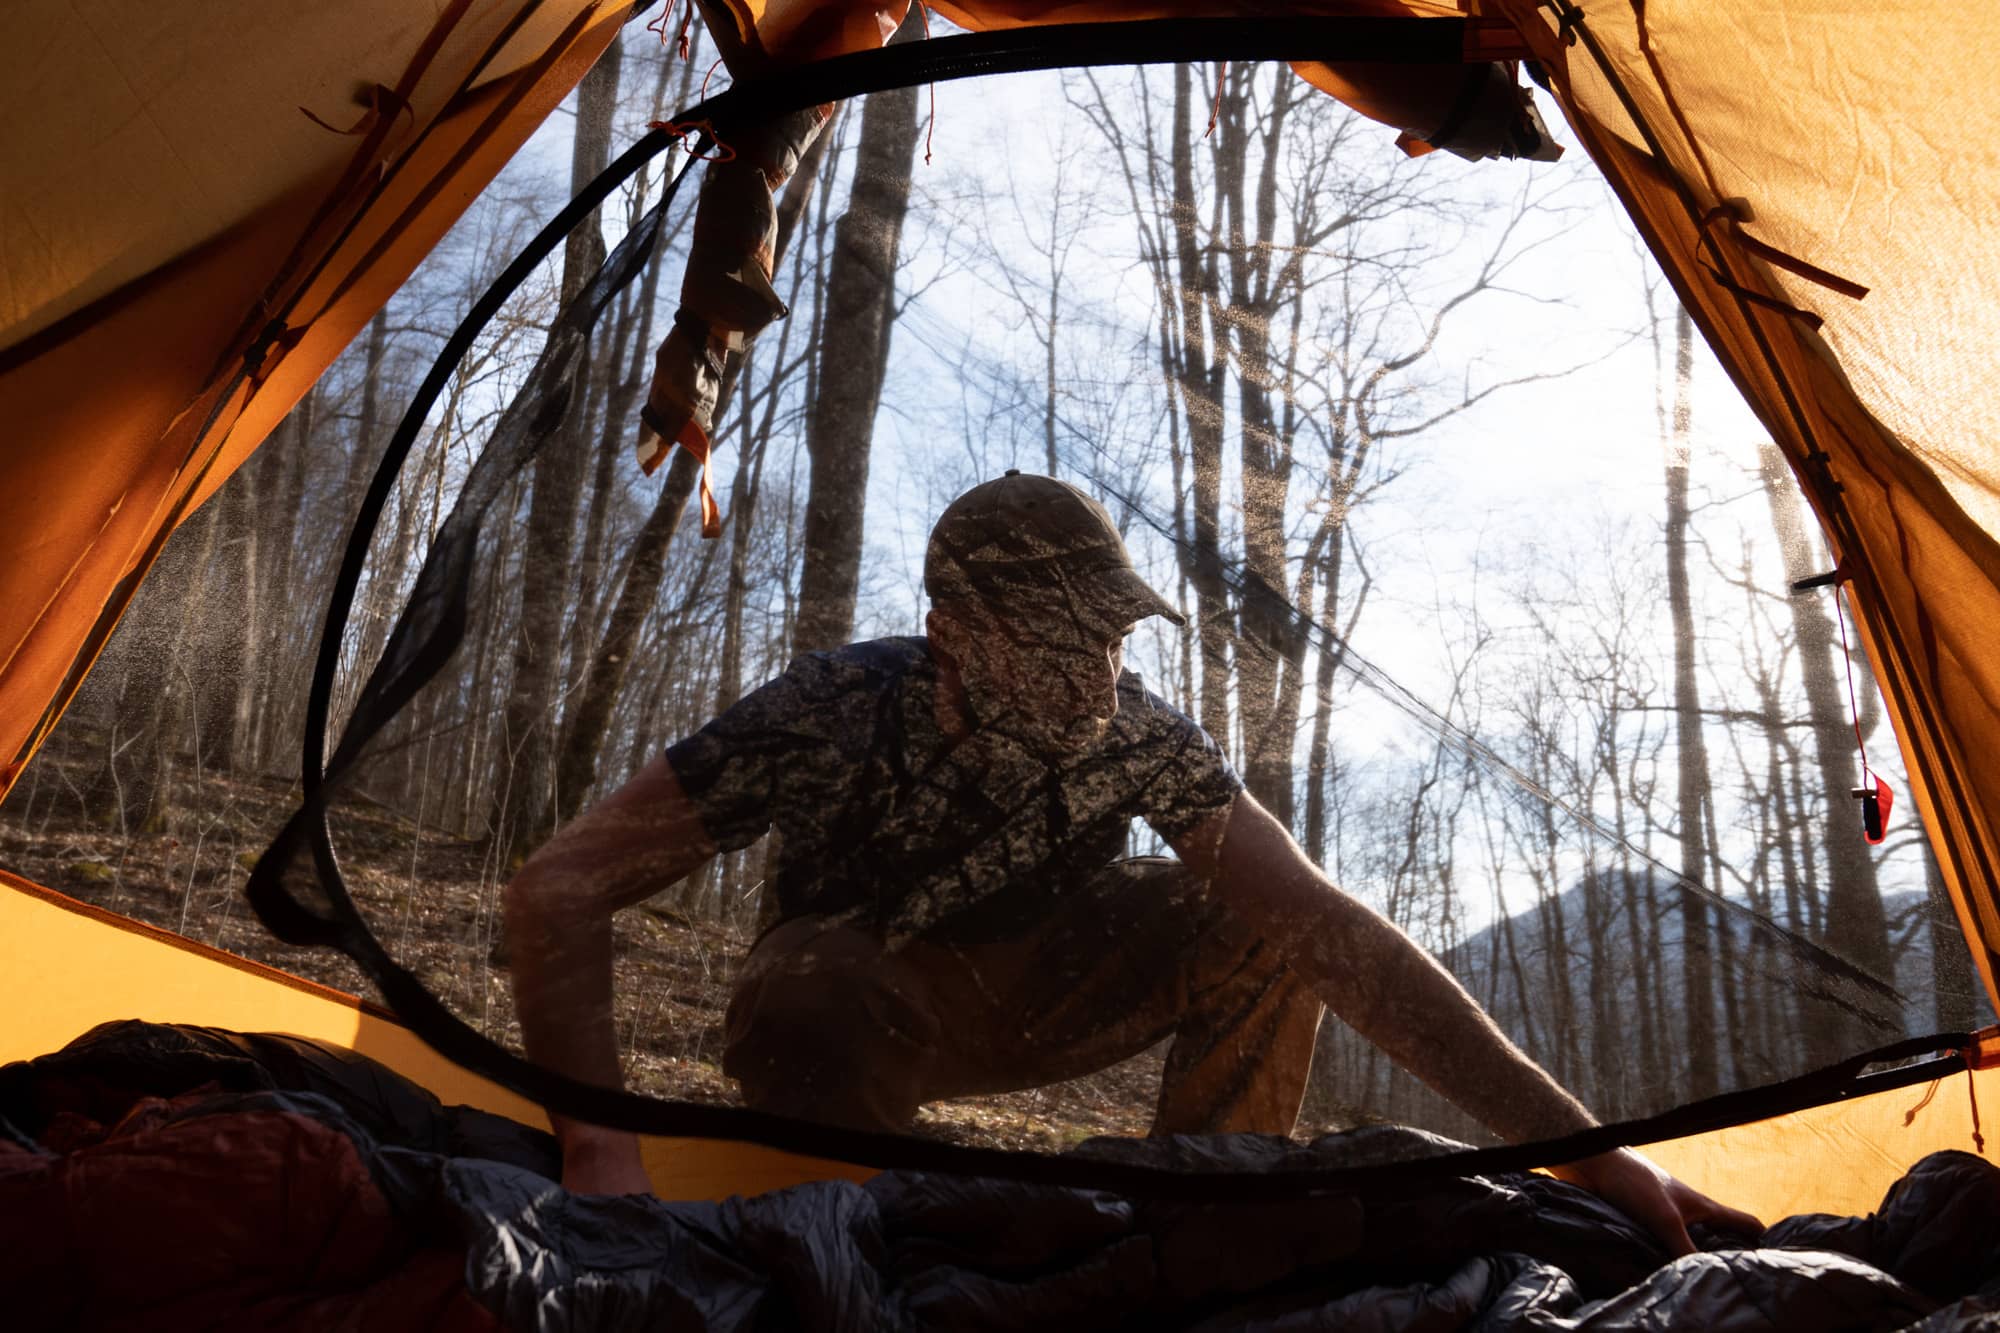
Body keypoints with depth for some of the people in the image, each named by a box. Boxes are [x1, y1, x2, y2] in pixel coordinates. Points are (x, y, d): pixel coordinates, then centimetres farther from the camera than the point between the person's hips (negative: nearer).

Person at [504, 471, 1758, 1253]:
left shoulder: (1136, 736, -27)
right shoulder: (830, 718, -34)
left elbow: (1336, 926, -29)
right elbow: (563, 886, -32)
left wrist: (1575, 1138, -33)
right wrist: (601, 1146, -44)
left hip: (1026, 995, 3)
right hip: (862, 1008, -2)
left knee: (1266, 925, -22)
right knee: (811, 991, -41)